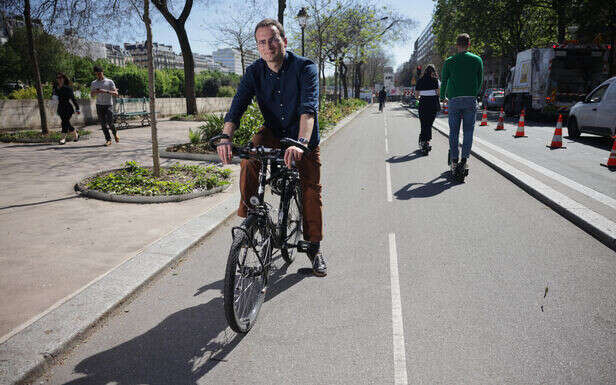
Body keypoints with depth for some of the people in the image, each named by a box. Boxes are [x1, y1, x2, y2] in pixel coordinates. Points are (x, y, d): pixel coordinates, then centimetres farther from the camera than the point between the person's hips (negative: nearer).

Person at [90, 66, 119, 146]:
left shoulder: (109, 82, 3)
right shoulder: (94, 83, 13)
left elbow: (116, 93, -4)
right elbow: (92, 95, 7)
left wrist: (106, 91, -18)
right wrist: (98, 91, -12)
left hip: (108, 105, -3)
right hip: (99, 105, 3)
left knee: (109, 122, -13)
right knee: (103, 124, -1)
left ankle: (115, 133, 16)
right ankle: (108, 139, 5)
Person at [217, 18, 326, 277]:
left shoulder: (305, 68, -22)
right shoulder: (255, 72, -11)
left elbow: (309, 107, -37)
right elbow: (237, 105, -22)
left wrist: (300, 143, -54)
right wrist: (225, 138, -41)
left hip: (304, 138, -2)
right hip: (273, 132, 2)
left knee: (311, 191, -3)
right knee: (249, 155, -29)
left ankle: (314, 248, 14)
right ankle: (246, 217, -13)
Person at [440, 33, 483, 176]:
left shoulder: (449, 61, 3)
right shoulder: (477, 60, 6)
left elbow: (444, 81, 8)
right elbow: (480, 80, 11)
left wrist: (442, 97, 24)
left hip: (454, 100, 0)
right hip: (471, 100, 0)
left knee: (453, 132, 5)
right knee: (468, 131, 4)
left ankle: (454, 161, 5)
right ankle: (464, 160, -3)